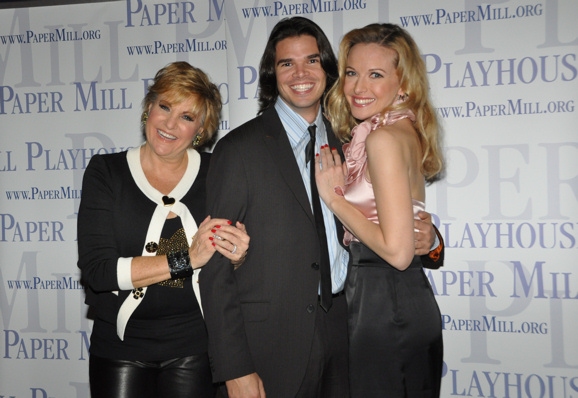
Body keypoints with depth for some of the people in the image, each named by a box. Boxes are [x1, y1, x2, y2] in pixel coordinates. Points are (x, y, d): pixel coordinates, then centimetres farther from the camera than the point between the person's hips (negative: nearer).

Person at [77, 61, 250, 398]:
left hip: (195, 348, 0)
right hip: (120, 346, 0)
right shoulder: (106, 171, -5)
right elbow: (96, 270, -14)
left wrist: (238, 256, -17)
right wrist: (186, 260, -20)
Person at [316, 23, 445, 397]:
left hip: (385, 306, -9)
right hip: (411, 298, 9)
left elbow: (397, 250, -22)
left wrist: (334, 197, -14)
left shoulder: (383, 138, -18)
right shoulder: (406, 131, 10)